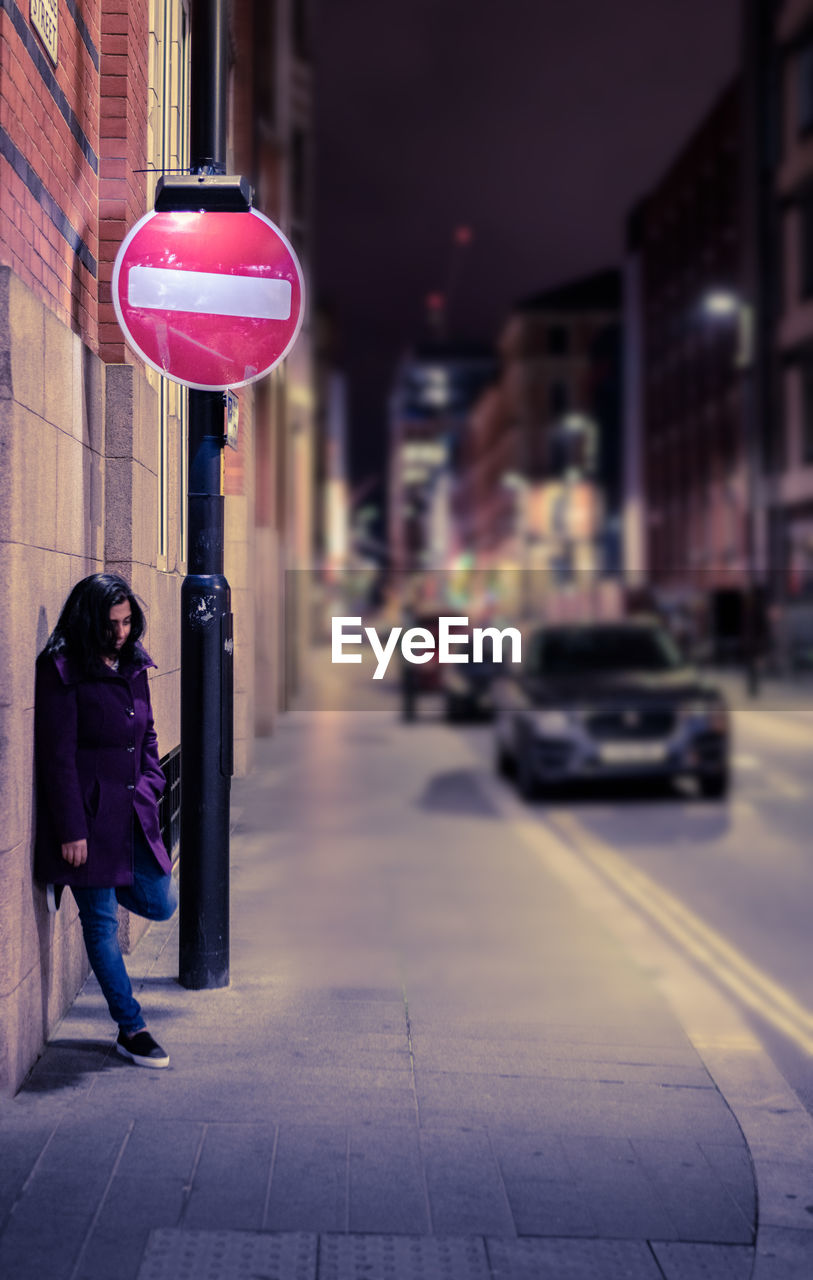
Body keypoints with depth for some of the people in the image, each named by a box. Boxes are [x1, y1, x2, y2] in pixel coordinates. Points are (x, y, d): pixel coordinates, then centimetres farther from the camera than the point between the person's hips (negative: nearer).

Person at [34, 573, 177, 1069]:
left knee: (161, 903, 10)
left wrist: (151, 782, 7)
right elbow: (58, 756, -14)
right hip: (90, 813, -7)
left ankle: (98, 885, 40)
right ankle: (131, 1030, 13)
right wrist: (71, 831, -15)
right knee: (102, 921, 3)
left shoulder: (134, 664, 9)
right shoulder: (63, 670, -13)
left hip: (135, 813, 7)